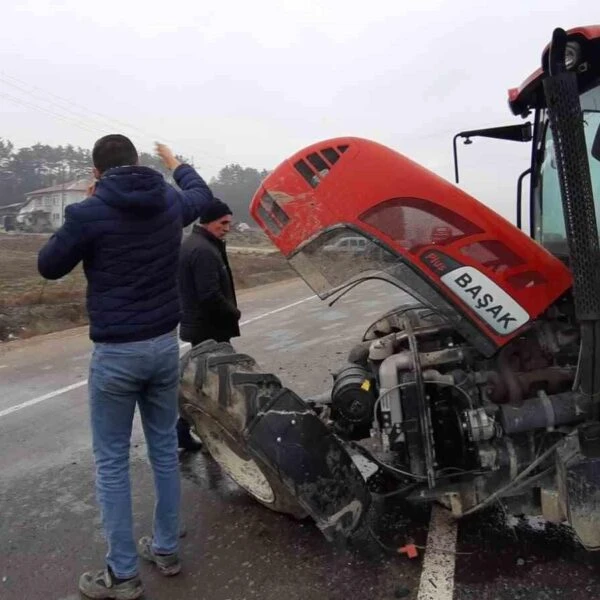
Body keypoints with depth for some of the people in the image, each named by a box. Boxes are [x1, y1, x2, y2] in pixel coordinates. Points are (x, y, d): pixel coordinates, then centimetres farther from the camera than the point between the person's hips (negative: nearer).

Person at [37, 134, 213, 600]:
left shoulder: (90, 212, -15)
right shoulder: (170, 201, 1)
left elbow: (49, 267, 0)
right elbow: (202, 194, 25)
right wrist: (176, 165, 42)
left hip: (116, 351, -5)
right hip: (165, 344, 5)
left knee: (111, 461, 8)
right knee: (165, 447, 17)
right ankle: (167, 549, 31)